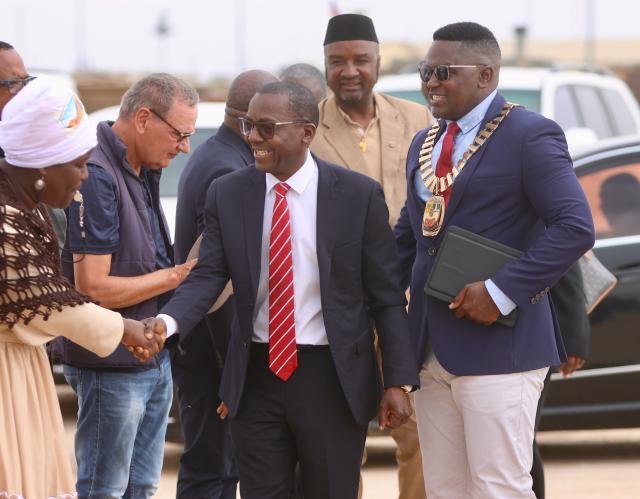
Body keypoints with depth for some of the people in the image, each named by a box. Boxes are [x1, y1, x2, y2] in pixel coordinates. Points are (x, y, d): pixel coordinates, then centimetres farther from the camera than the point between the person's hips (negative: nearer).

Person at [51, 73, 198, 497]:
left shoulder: (144, 173, 10)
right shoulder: (96, 176, -20)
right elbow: (94, 288, -23)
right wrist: (175, 276, -15)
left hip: (154, 361, 9)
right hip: (113, 366, -9)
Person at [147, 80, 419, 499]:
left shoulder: (359, 194, -5)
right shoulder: (227, 194, 2)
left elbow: (387, 296, -2)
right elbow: (208, 276, -3)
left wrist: (399, 381, -7)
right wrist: (168, 321, -24)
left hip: (332, 379, -2)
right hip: (258, 376, 2)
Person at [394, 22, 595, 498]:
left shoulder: (529, 136, -8)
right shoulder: (424, 143, 17)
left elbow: (575, 227, -16)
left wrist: (502, 291, -21)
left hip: (497, 347, -8)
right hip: (432, 348, 8)